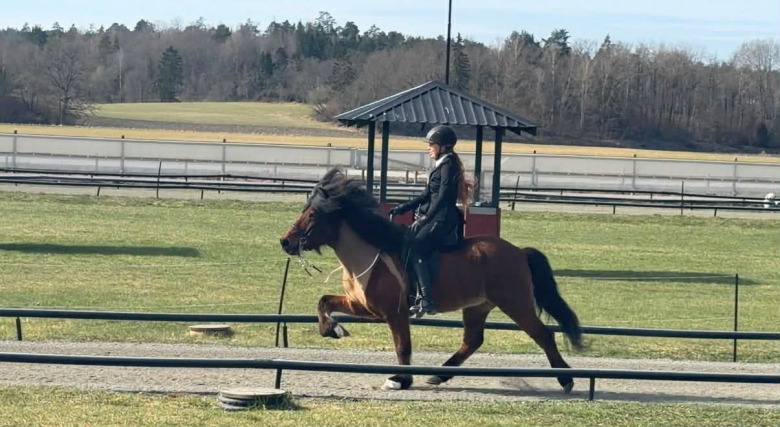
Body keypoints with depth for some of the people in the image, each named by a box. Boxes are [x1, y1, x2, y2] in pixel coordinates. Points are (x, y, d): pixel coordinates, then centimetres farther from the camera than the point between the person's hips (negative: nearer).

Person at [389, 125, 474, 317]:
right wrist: (401, 209, 17)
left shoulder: (448, 164, -9)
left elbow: (443, 195, -19)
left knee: (415, 251, -20)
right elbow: (427, 196, 22)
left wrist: (426, 217, -22)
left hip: (442, 220, -10)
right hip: (432, 218, 10)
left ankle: (427, 302, -25)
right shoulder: (442, 165, 19)